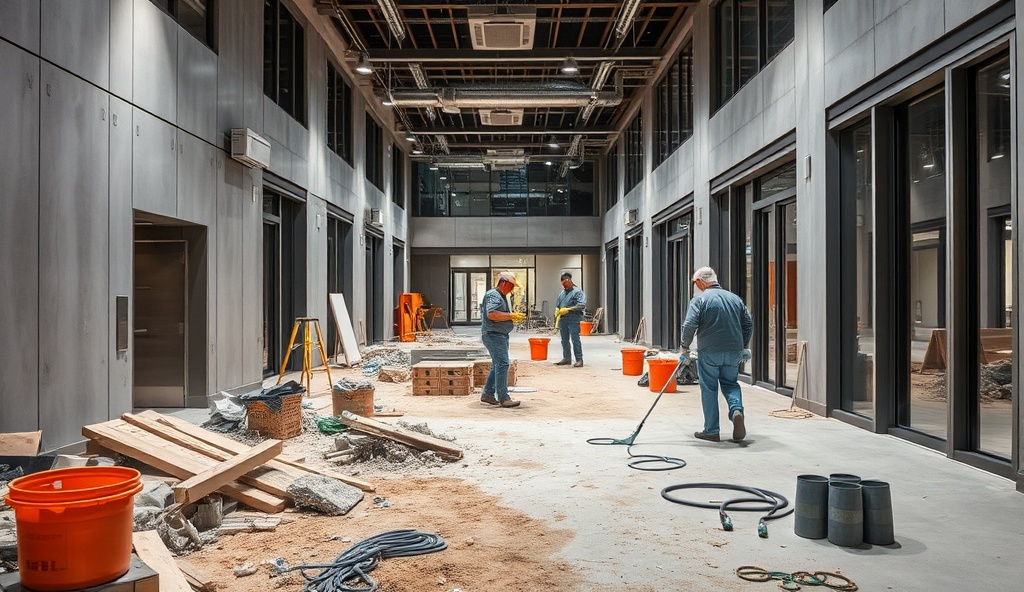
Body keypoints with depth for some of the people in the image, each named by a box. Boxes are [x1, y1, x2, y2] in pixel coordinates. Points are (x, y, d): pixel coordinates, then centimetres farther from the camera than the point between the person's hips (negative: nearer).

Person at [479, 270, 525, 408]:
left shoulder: (501, 296, 20)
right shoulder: (493, 295, -14)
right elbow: (491, 314, -27)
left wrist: (513, 317, 11)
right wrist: (511, 316, -22)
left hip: (500, 335, 11)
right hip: (493, 335, -11)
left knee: (497, 365, 14)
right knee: (502, 364, -14)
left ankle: (487, 394, 21)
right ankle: (503, 398, -13)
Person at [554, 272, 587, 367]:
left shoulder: (578, 292, -5)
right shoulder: (562, 293, 17)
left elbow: (581, 305, -16)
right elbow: (557, 305, 23)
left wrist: (568, 309, -18)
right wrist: (557, 316, 11)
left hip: (573, 319, -7)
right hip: (562, 319, 7)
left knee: (575, 340, -8)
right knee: (564, 340, 12)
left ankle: (579, 359, -4)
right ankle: (566, 358, 21)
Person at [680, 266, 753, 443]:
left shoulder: (699, 300, -6)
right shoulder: (735, 298, 9)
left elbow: (689, 325, -15)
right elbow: (749, 324, 12)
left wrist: (685, 346, 0)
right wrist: (742, 346, 22)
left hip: (708, 352, -4)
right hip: (734, 351, 4)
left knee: (709, 389, 6)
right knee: (730, 383, 19)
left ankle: (711, 431, 11)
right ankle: (737, 410, -9)